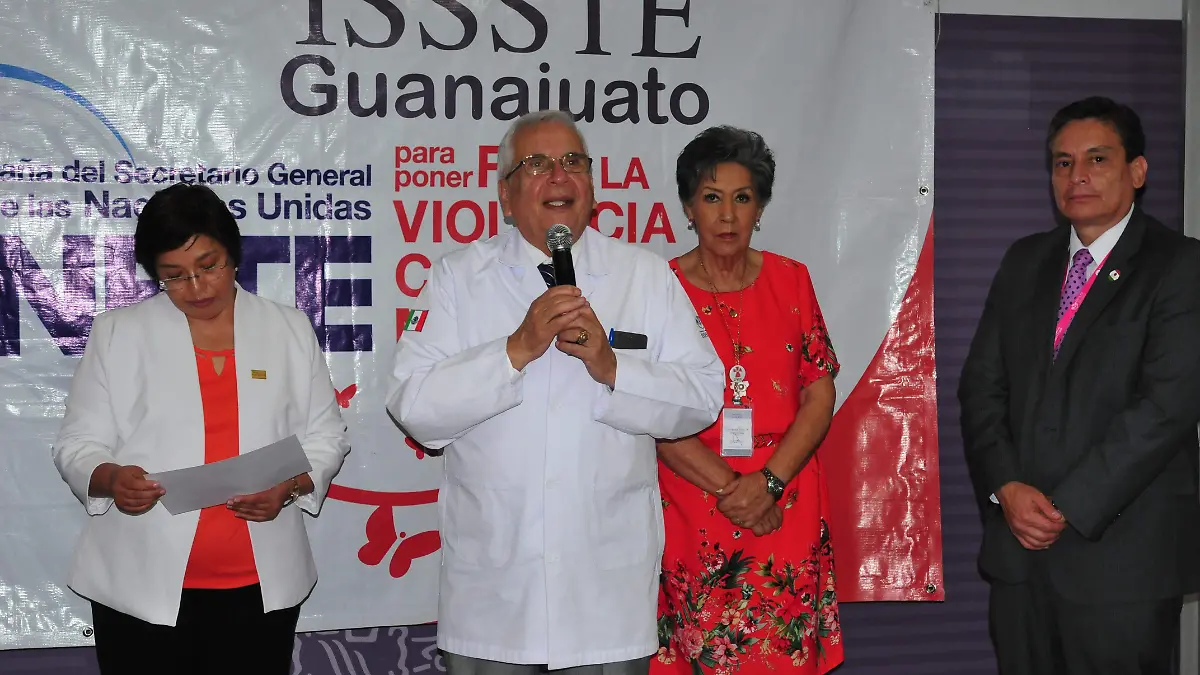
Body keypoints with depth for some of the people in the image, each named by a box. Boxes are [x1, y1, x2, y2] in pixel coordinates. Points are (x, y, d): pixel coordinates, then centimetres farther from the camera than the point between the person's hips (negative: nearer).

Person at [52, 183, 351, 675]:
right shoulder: (118, 333, 3)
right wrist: (111, 479, -19)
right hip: (143, 587, -1)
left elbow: (325, 438, 9)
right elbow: (78, 445, 3)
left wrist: (289, 486, -12)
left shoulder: (290, 330, 6)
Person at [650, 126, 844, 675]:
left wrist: (767, 482, -11)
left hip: (787, 512, 2)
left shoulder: (790, 280, 5)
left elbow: (820, 394, 2)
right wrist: (728, 487, -14)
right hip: (692, 518, -2)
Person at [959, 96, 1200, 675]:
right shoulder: (1025, 261, 14)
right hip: (1017, 542, 5)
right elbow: (980, 385, 9)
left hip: (1121, 551, -4)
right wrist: (1005, 488, -7)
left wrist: (1069, 506, -15)